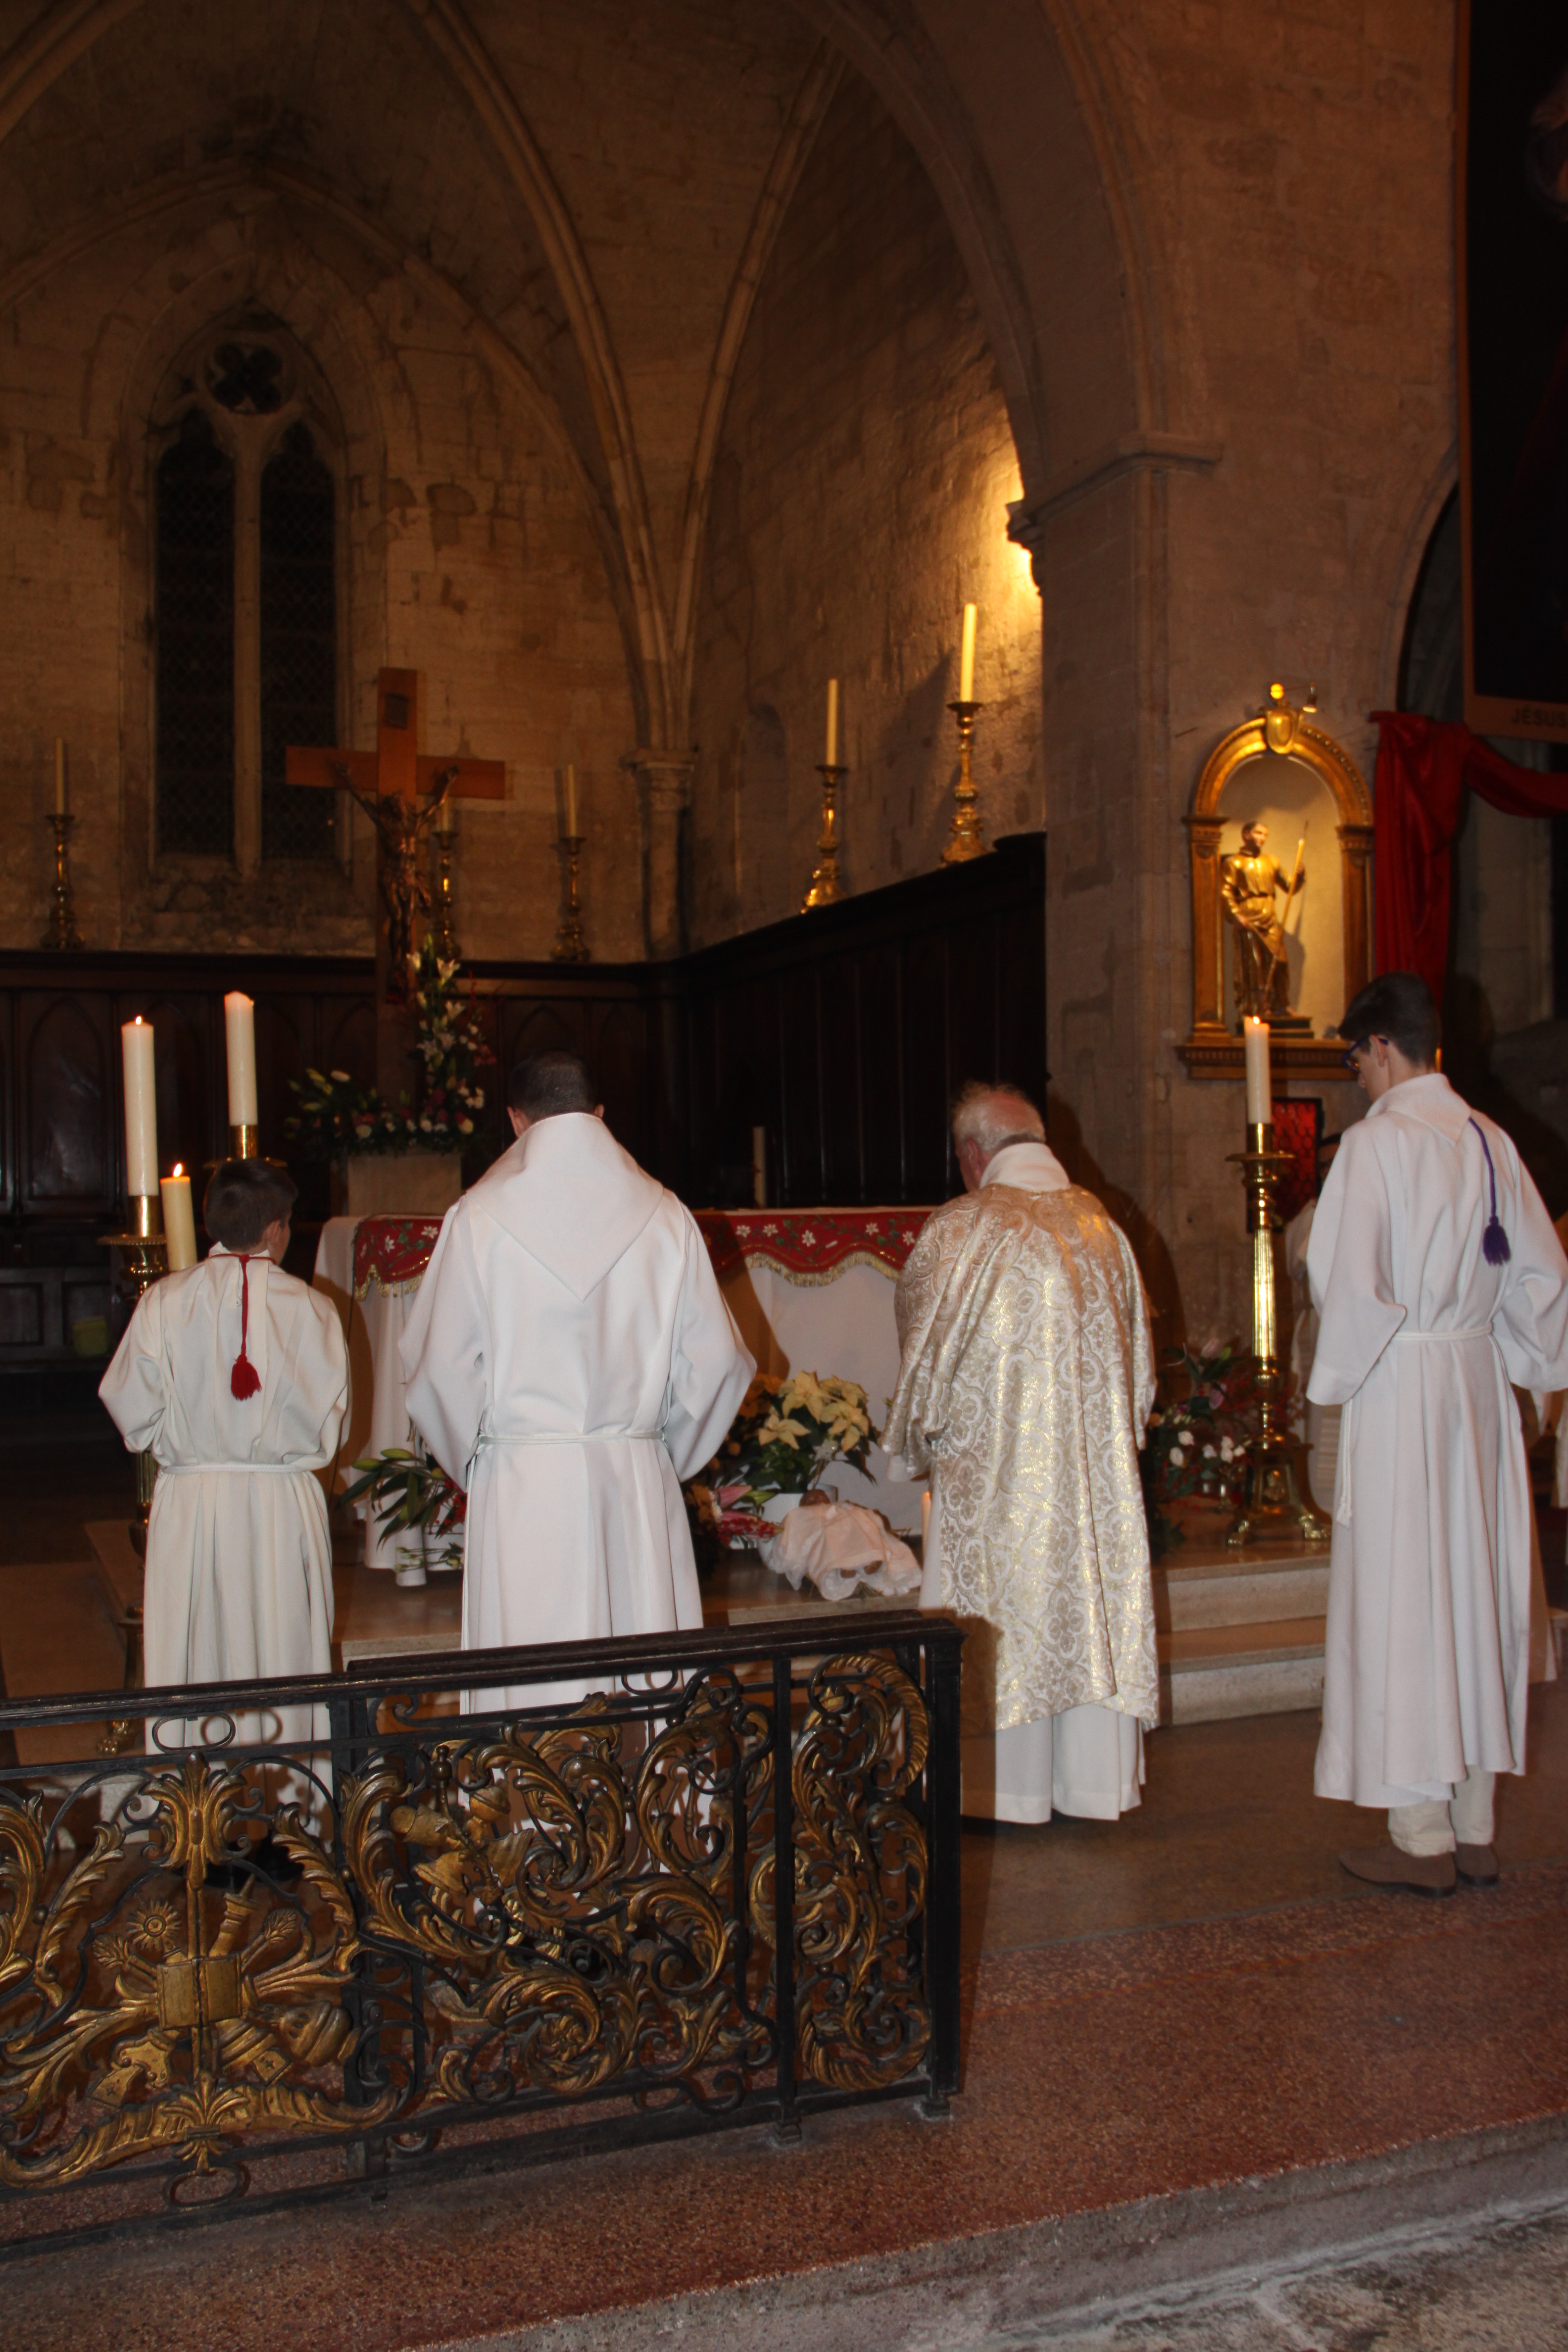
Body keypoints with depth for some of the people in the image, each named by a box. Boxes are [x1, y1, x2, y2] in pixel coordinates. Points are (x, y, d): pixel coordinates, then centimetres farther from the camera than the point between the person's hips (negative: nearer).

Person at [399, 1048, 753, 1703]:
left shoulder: (481, 1218, -5)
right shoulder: (665, 1217, 2)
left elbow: (441, 1367, -5)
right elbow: (716, 1360, 3)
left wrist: (474, 1463, 11)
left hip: (521, 1484, -2)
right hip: (639, 1482, 2)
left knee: (532, 1678, 2)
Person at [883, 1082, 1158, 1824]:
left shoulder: (957, 1231, -11)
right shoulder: (1103, 1226, 5)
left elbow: (926, 1349, -4)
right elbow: (1138, 1353, 11)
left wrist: (921, 1437, 12)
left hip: (992, 1460, -4)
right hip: (1096, 1458, 5)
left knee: (1001, 1605, 5)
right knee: (1093, 1593, 11)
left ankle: (1008, 1786, 13)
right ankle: (1096, 1781, 20)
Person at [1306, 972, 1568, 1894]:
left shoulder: (1376, 1142, -14)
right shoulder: (1490, 1141, 7)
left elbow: (1350, 1284, -21)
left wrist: (1338, 1378, -7)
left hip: (1400, 1386, -7)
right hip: (1478, 1380, 7)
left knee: (1402, 1603, 1)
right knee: (1475, 1591, 12)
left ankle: (1424, 1839, 7)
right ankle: (1475, 1831, 21)